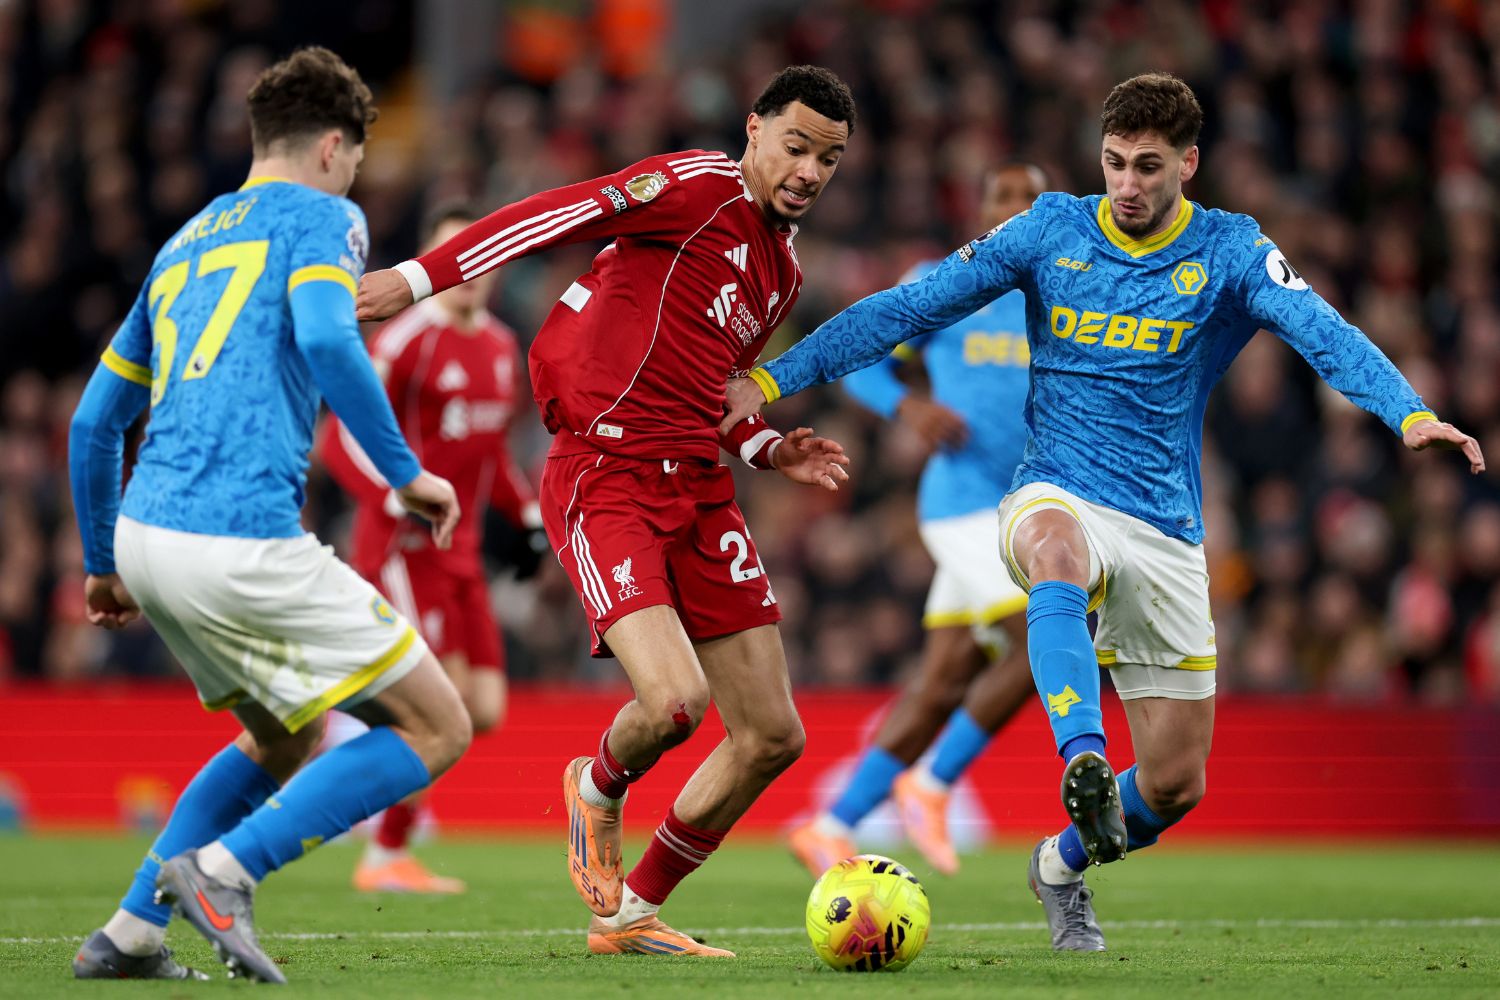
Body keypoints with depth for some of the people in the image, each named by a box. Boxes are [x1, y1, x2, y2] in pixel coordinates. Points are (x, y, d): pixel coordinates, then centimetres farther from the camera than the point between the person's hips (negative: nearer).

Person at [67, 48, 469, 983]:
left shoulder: (185, 243, 25)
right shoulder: (320, 217, 4)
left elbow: (94, 424, 26)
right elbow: (325, 339, -18)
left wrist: (104, 564, 35)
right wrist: (407, 473, -11)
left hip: (147, 537, 8)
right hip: (242, 543, -8)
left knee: (286, 742, 27)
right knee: (437, 729, 0)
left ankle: (131, 934, 18)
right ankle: (222, 871, -10)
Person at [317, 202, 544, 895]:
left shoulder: (500, 347, 14)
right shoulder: (409, 339, -11)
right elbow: (341, 440, -14)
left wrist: (527, 515, 13)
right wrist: (399, 501, -26)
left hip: (459, 552, 8)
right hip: (401, 546, -8)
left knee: (485, 710, 1)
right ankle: (386, 858, -2)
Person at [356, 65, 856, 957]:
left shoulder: (784, 274, 19)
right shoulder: (699, 187, -6)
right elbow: (559, 215, -16)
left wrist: (769, 450, 12)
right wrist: (422, 278, -26)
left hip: (697, 483, 8)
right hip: (605, 475, -8)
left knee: (772, 736, 4)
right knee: (673, 701, -26)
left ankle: (630, 914, 20)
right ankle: (600, 791, 12)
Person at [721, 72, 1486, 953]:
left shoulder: (1231, 252, -2)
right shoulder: (1051, 232, 1)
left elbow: (1325, 335, -18)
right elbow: (910, 309, 0)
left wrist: (1411, 414, -37)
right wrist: (774, 379, -7)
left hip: (1167, 531, 2)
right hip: (1057, 497, -2)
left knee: (1176, 788, 3)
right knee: (1061, 555, -42)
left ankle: (1064, 863, 35)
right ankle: (1083, 764, -58)